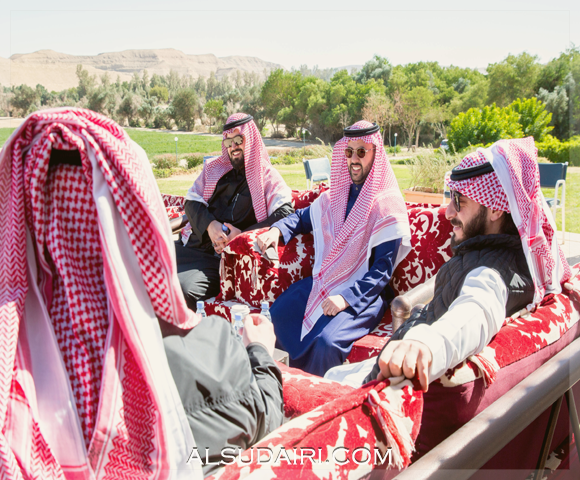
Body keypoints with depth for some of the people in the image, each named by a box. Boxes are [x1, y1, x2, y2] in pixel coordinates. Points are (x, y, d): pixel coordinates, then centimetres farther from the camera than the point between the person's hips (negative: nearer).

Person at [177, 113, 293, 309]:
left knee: (183, 289, -30)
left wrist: (243, 235, -15)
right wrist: (209, 224, -8)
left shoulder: (268, 178, 4)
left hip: (222, 257, -5)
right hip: (194, 246, 5)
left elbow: (286, 213, -10)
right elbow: (191, 201, 14)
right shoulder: (214, 168, 20)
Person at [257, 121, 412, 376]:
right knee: (276, 315, -13)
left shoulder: (389, 205, -8)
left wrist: (346, 297, -23)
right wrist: (277, 229, 9)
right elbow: (303, 217, 29)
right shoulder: (336, 195, 11)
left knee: (326, 340, -30)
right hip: (323, 282, 7)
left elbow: (382, 270, -13)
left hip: (364, 292, -6)